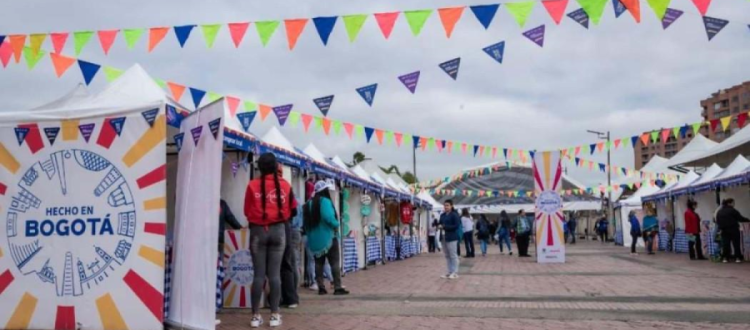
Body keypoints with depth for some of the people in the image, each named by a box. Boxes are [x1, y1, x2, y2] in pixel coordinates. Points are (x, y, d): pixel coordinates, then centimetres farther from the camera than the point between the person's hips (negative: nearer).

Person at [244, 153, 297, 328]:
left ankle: (255, 316, 6)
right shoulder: (284, 185, -1)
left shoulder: (253, 185, -6)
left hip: (258, 231, -1)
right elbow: (292, 209, 8)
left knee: (258, 273, 4)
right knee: (274, 273, 4)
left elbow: (247, 211, 3)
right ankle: (275, 315, 5)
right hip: (278, 230, 1)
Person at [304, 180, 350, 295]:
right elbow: (329, 218, -26)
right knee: (335, 263, -3)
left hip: (314, 239, 7)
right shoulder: (325, 201, -13)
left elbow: (305, 221, 11)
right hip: (328, 236, -7)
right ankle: (337, 288, -5)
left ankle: (321, 288, 9)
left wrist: (310, 233, 17)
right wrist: (336, 224, -9)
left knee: (319, 263, 11)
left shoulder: (309, 203, 11)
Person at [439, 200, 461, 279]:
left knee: (453, 255, -3)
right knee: (447, 256, 12)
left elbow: (456, 225, -16)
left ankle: (455, 272, 4)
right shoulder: (442, 215, 14)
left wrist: (444, 227, -19)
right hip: (444, 237, 8)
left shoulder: (454, 215, -9)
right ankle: (450, 272, 19)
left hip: (452, 237, -8)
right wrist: (439, 226, -2)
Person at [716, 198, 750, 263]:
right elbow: (740, 218, -7)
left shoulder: (719, 212, 9)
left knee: (725, 244, 6)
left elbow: (717, 221, 10)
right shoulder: (732, 210, -10)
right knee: (736, 243, 1)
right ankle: (737, 258, -1)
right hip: (733, 229, -5)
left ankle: (725, 258, 3)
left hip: (724, 230, 5)